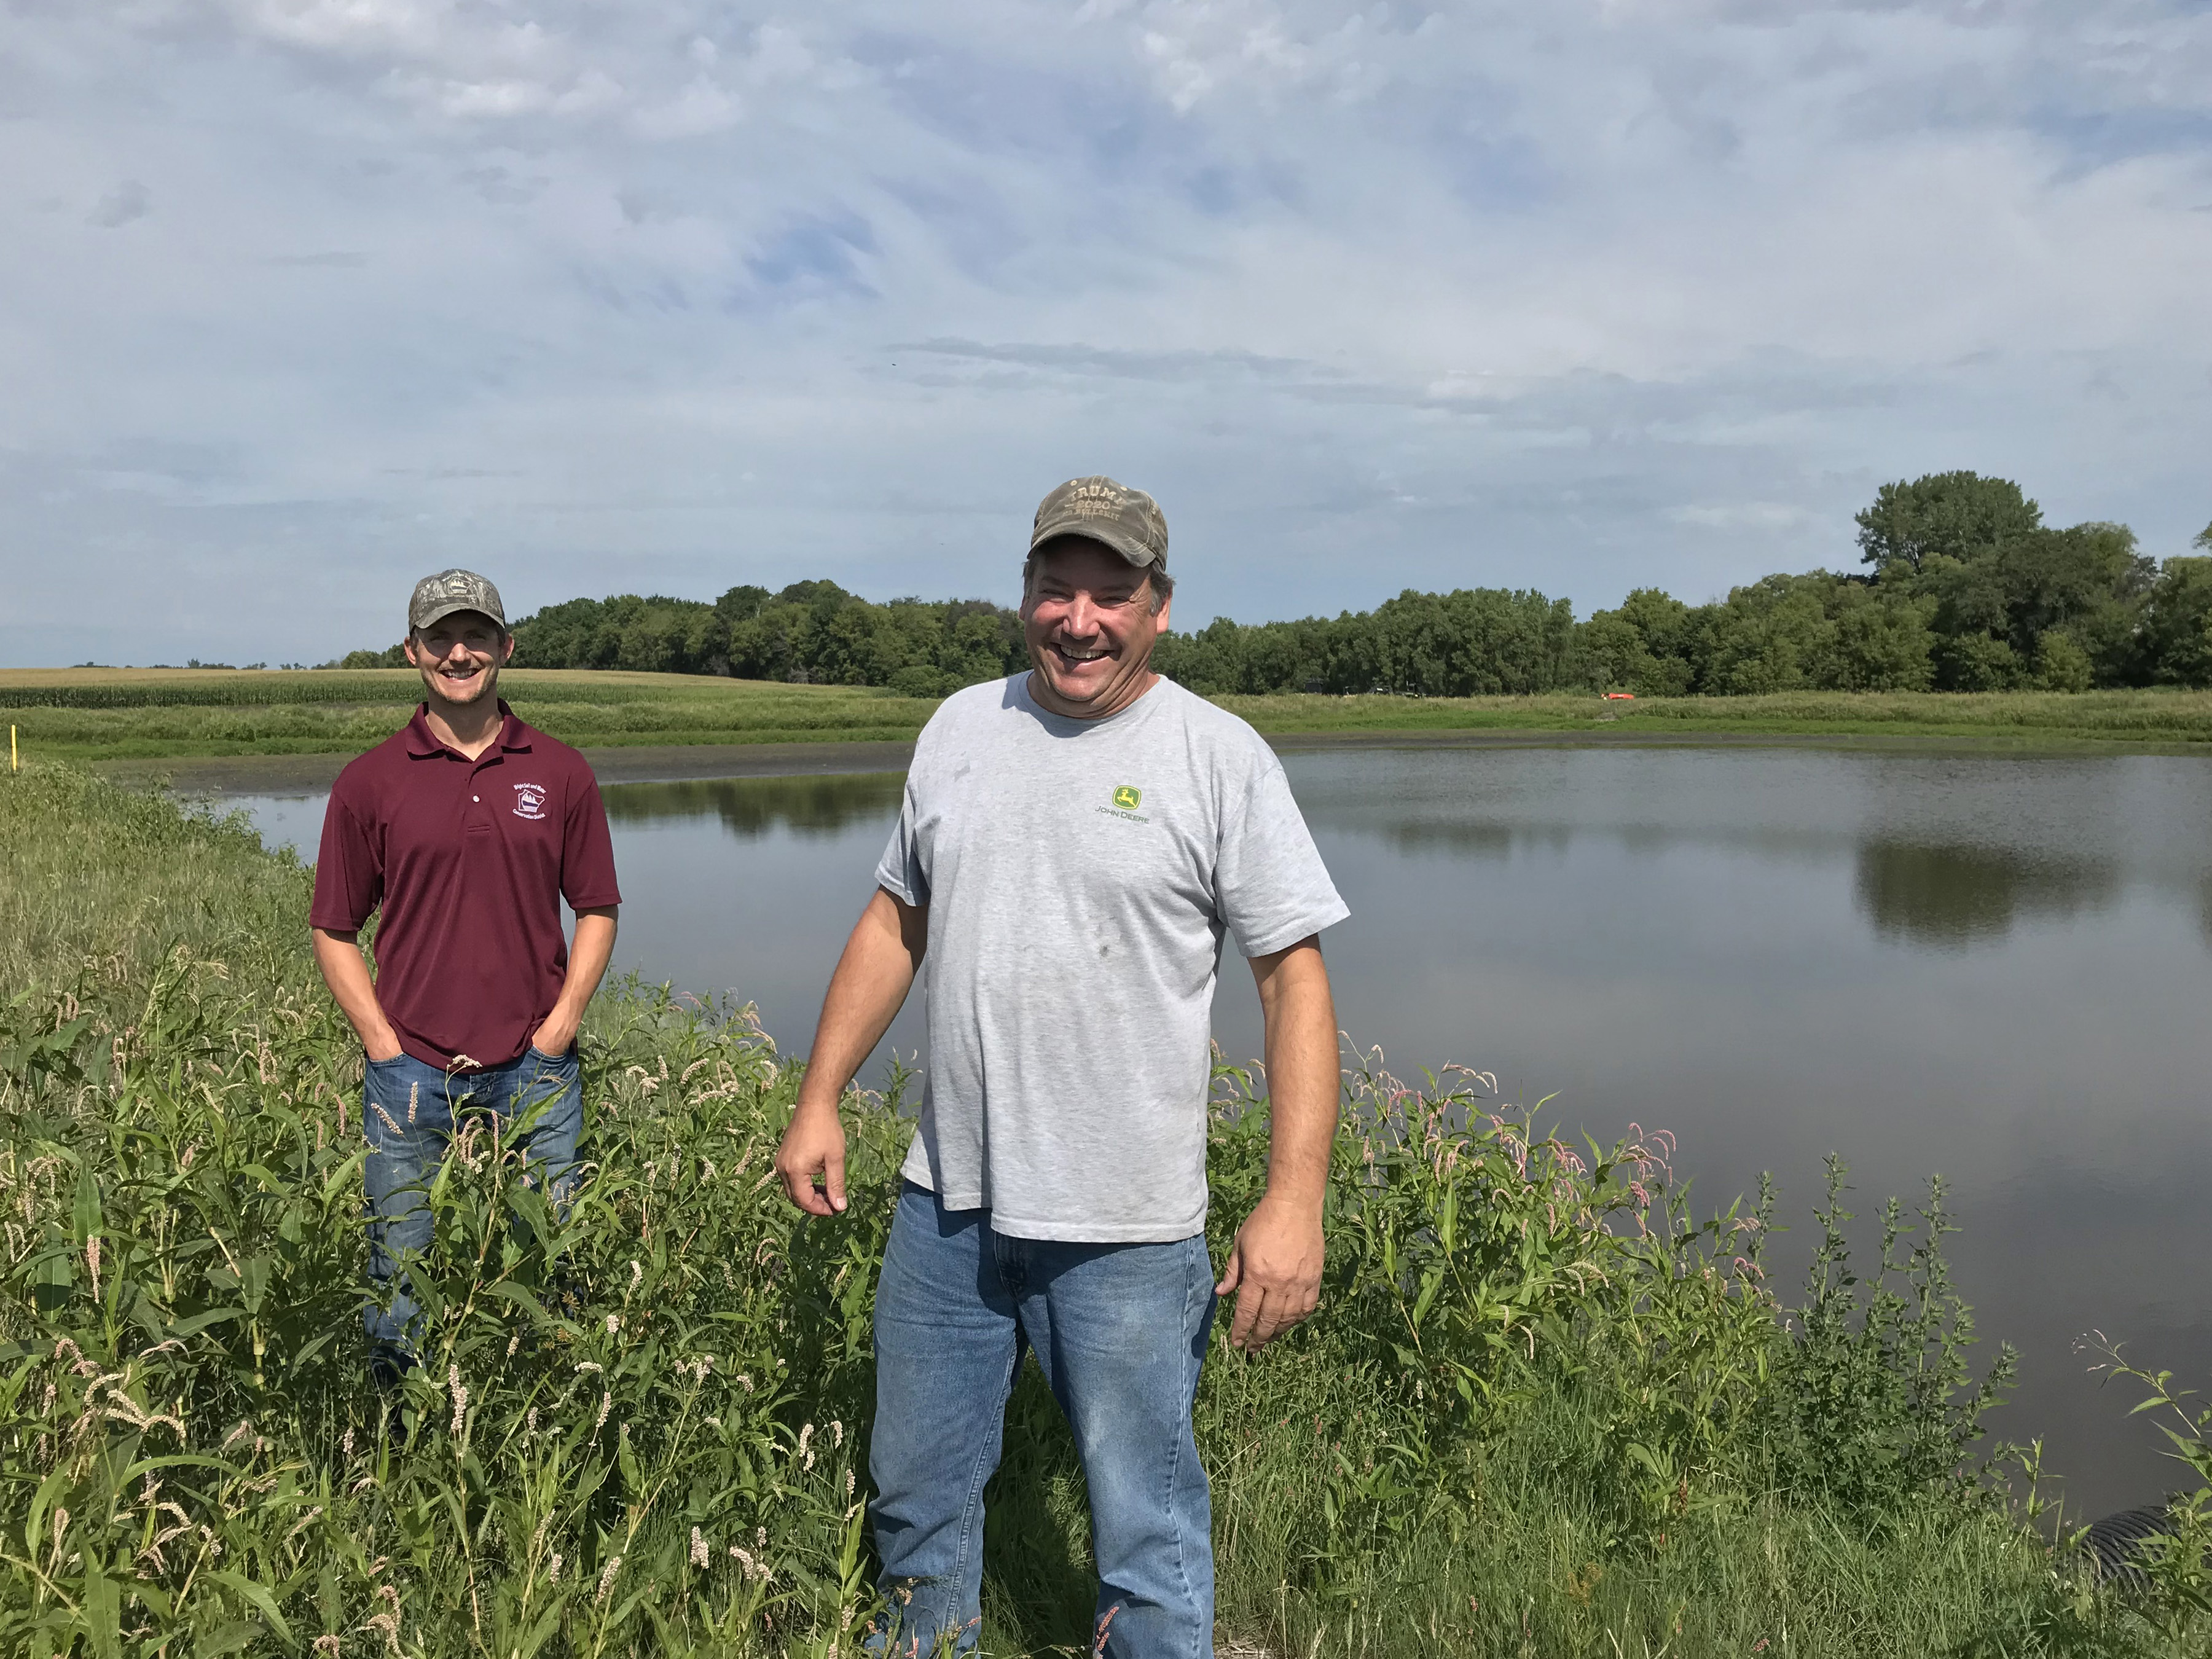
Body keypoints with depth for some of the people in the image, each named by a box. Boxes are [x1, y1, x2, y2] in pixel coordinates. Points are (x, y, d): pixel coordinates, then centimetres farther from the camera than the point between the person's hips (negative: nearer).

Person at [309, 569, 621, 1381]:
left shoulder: (561, 773, 4)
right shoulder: (370, 781, 1)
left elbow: (597, 910, 9)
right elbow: (333, 930, 5)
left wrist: (558, 1029, -1)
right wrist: (384, 1045, -4)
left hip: (535, 1069, 1)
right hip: (410, 1072, -1)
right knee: (400, 1281, 8)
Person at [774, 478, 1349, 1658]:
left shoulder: (1220, 756, -7)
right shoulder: (960, 728, 7)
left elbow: (1295, 978, -9)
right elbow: (893, 920, 15)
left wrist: (1294, 1200, -16)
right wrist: (819, 1100, 11)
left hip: (1124, 1229, -5)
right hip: (944, 1202, 5)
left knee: (1146, 1537, 5)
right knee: (915, 1496, 20)